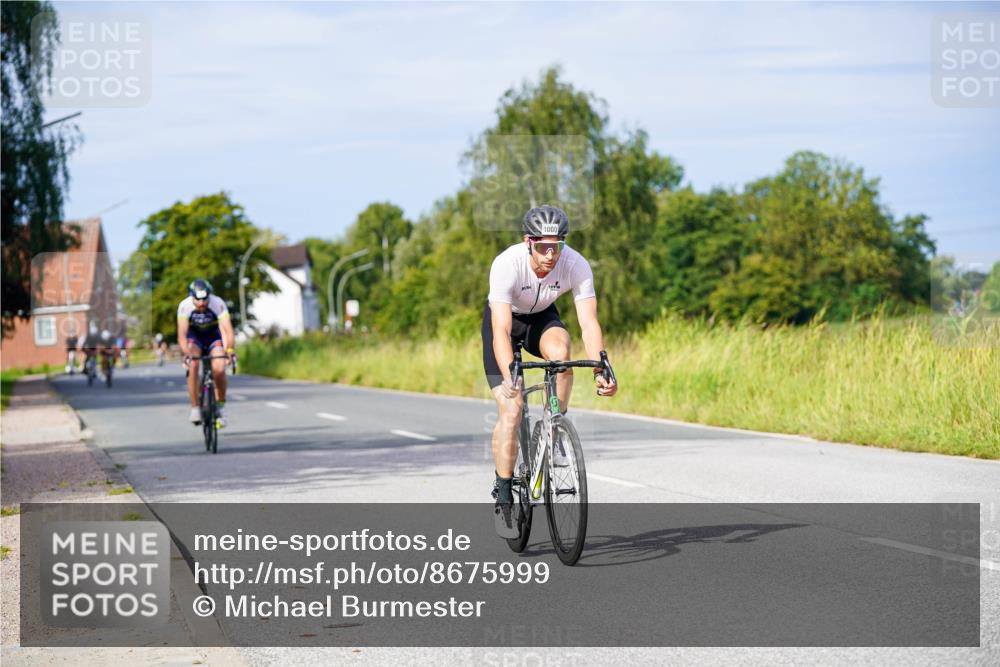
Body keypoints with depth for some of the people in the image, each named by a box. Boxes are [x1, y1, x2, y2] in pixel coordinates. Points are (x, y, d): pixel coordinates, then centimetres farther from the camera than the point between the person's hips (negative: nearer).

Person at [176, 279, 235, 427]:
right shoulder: (185, 306, -29)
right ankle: (195, 408, -18)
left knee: (219, 370, -21)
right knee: (193, 365, -27)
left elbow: (227, 330, -37)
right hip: (194, 336, 0)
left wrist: (229, 350, -54)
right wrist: (186, 354, -51)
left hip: (213, 336, 0)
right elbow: (182, 334, -35)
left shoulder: (218, 304, -30)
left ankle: (221, 405, 3)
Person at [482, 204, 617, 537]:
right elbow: (501, 331, -42)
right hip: (504, 319, -2)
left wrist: (600, 370, -47)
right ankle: (503, 498, -1)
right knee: (510, 410, -13)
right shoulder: (506, 264, -37)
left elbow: (589, 322, -32)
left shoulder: (576, 266, -29)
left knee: (560, 351, -34)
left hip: (542, 317, 2)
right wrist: (509, 377, -57)